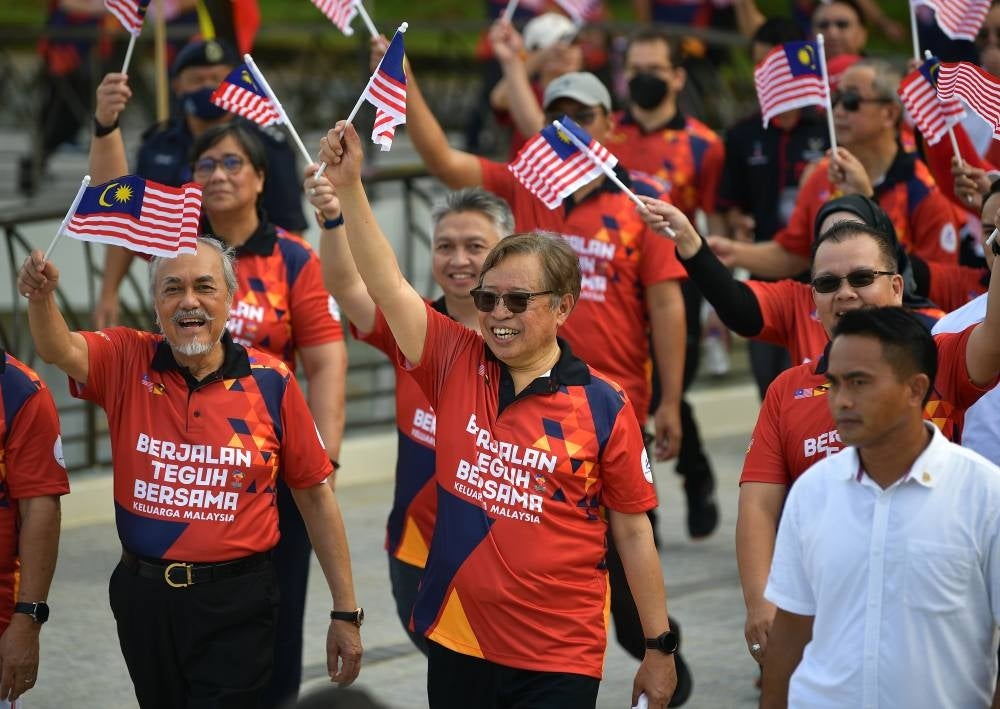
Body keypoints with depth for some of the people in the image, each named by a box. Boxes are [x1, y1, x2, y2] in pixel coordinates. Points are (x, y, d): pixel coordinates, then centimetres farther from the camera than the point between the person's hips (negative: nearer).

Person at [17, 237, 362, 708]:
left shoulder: (271, 382, -5)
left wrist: (346, 611, 1)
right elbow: (62, 351, -23)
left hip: (236, 603, -3)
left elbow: (315, 496, 0)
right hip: (143, 597, 3)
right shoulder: (128, 362, -2)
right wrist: (41, 297, -46)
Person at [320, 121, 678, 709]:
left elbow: (633, 533, -2)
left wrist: (660, 649, 1)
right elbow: (388, 285, -6)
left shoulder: (604, 408, -6)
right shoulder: (458, 364, 2)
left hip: (558, 659, -4)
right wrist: (349, 186, -15)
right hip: (457, 639, 4)